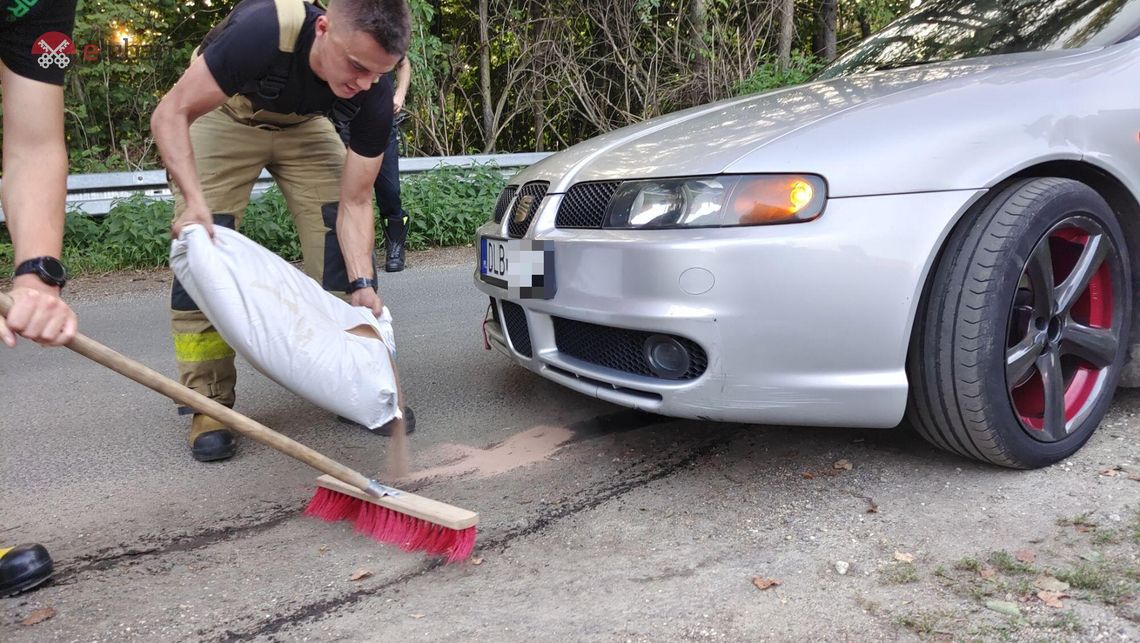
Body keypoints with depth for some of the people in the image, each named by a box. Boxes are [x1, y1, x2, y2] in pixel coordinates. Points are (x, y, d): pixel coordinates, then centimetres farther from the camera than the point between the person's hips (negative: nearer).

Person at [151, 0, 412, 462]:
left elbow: (354, 202, -21)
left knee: (343, 242, -10)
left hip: (301, 125, 3)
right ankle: (209, 406, -6)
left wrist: (362, 283, -33)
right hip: (222, 113, -3)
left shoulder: (373, 99, -28)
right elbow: (171, 114, -31)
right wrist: (194, 201, -44)